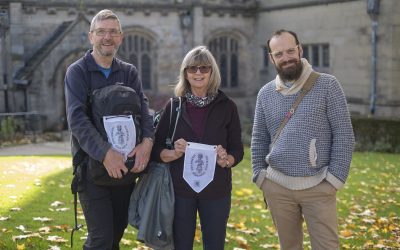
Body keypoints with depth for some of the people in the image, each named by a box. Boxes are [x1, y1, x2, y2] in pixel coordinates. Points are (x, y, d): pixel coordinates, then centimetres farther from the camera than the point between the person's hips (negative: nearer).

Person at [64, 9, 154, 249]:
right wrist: (104, 153, -31)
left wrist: (148, 140, -25)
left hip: (125, 165, 4)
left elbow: (143, 108, -4)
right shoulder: (77, 72, -5)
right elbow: (77, 118, -18)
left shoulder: (129, 72, 9)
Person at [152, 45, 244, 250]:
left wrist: (226, 160, -18)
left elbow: (238, 150, 3)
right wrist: (174, 153, -17)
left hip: (216, 191, 0)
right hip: (180, 189, 0)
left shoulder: (226, 107, 2)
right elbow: (157, 149, 3)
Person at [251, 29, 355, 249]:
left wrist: (335, 178, -10)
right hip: (277, 186, 3)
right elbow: (259, 139, 14)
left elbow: (344, 135, -5)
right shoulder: (265, 93, 7)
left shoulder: (327, 85, -4)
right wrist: (260, 175, 4)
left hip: (318, 186, -3)